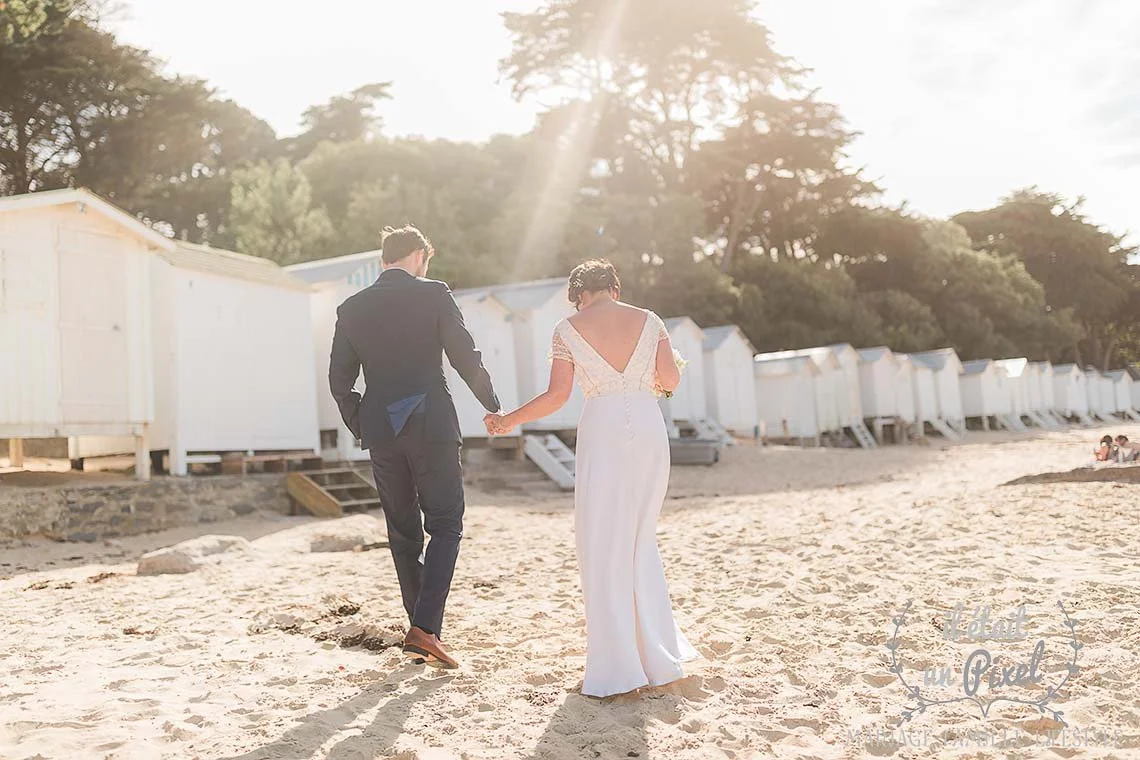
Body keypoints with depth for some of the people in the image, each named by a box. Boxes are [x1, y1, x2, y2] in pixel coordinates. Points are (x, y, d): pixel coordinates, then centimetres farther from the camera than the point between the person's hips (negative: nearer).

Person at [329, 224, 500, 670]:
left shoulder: (351, 309, 8)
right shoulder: (433, 295, -3)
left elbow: (340, 381, 8)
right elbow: (466, 358, -4)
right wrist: (492, 405, 10)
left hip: (381, 433, 4)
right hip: (431, 426, -4)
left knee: (403, 532, 13)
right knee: (445, 525, 3)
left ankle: (421, 629, 19)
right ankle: (425, 628, -9)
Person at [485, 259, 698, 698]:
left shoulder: (569, 329, 1)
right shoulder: (648, 320, 8)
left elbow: (556, 396, -2)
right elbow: (671, 380, 3)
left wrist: (509, 420, 12)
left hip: (602, 431, -3)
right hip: (649, 430, 3)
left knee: (602, 548, 5)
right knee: (640, 541, 17)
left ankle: (616, 670, 7)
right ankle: (658, 658, 20)